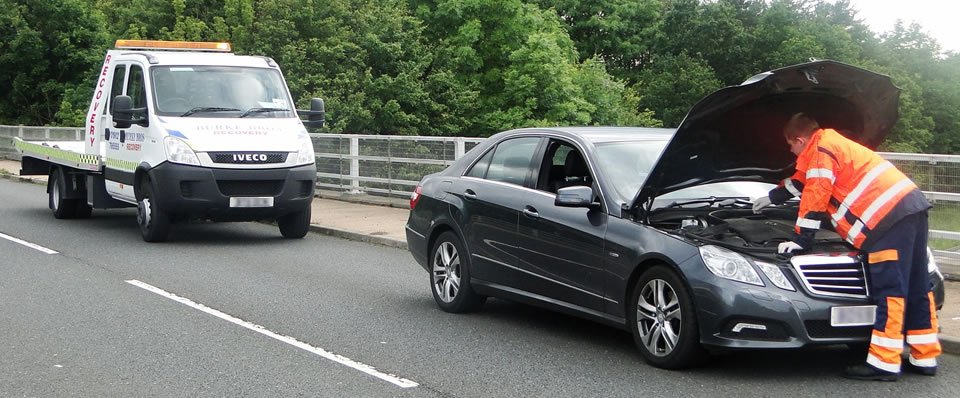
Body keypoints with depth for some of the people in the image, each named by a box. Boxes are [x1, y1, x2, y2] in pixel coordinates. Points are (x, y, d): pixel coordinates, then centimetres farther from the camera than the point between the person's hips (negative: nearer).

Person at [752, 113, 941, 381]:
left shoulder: (821, 151, -4)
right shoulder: (832, 145, 29)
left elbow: (815, 197, -8)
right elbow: (803, 181, 44)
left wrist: (801, 240, -2)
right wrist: (771, 198, 57)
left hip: (890, 216, -10)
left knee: (889, 290, -11)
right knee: (916, 287, 11)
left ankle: (884, 363, -12)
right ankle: (925, 358, 16)